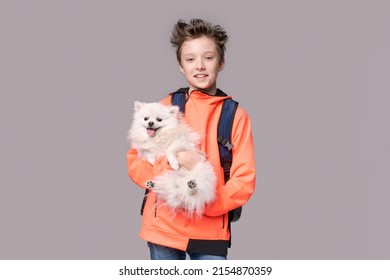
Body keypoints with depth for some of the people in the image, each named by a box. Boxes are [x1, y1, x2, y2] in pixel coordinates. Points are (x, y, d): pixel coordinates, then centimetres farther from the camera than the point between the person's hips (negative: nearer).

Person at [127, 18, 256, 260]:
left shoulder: (236, 115, 0)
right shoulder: (166, 107, 3)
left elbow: (245, 180, -3)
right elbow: (135, 160, 4)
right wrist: (170, 164, -14)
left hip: (210, 232, -1)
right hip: (163, 226, 1)